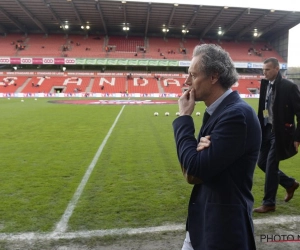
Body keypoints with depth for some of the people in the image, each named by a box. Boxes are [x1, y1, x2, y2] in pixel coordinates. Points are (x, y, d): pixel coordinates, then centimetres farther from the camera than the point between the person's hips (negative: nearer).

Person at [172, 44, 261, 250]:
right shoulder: (217, 110, 6)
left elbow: (196, 169, -24)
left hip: (224, 227, -8)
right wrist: (199, 150, -17)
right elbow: (192, 168, 6)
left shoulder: (237, 114, -23)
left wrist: (184, 117, -15)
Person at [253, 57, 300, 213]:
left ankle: (269, 203, 13)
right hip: (266, 130, 7)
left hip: (280, 132, -7)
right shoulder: (265, 85, 7)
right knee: (262, 163, 12)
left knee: (271, 165, -3)